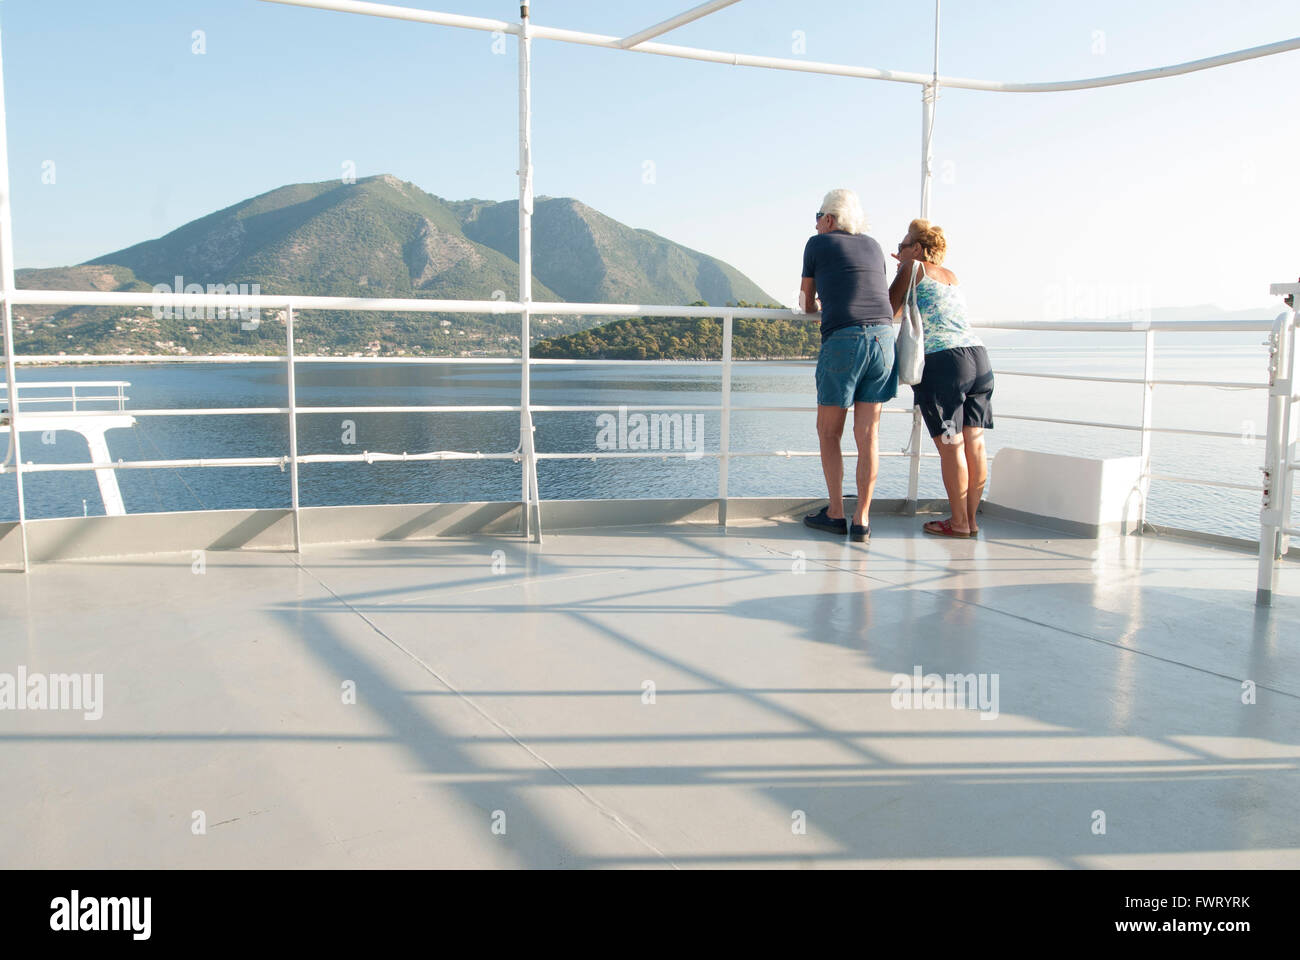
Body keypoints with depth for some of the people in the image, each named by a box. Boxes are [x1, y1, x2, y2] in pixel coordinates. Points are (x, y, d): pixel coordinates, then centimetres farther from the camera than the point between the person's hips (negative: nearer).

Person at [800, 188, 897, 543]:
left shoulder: (817, 244, 11)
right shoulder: (873, 246, 22)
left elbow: (807, 303, 23)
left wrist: (812, 308, 46)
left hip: (842, 340, -4)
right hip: (883, 336, 4)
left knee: (828, 432, 10)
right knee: (868, 434, 5)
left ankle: (836, 514, 11)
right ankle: (862, 520, 4)